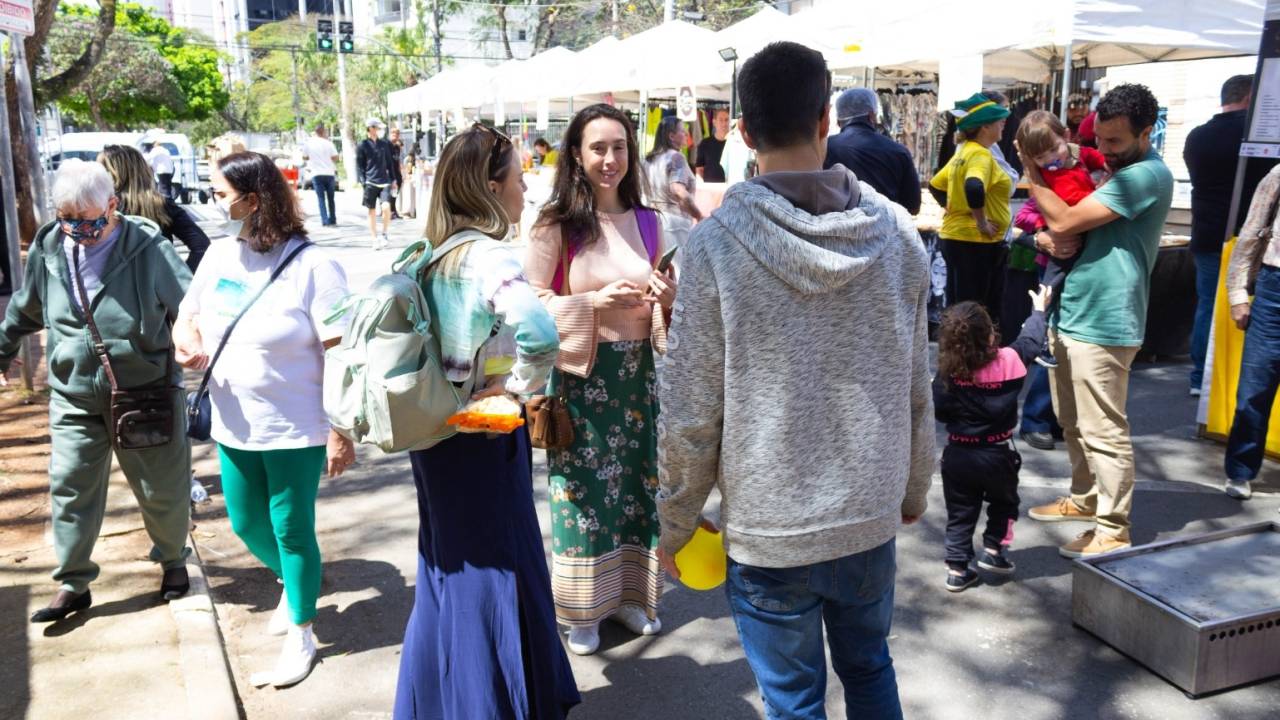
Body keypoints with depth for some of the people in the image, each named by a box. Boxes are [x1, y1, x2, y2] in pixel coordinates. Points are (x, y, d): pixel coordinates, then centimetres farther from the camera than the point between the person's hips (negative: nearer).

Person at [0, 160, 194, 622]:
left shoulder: (148, 247, -13)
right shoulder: (47, 250, 1)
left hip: (146, 392, -3)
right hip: (74, 397, 3)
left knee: (162, 489, 9)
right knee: (70, 488, 6)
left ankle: (173, 559, 33)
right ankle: (73, 584, 21)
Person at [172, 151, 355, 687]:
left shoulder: (311, 265, -17)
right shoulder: (218, 255, 2)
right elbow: (188, 313, 15)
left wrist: (341, 431, -19)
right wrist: (186, 341, -9)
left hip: (296, 430, -6)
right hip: (234, 426, 7)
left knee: (292, 530, 6)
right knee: (246, 525, 20)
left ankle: (301, 636, 27)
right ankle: (293, 585, 50)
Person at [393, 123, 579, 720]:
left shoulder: (424, 254, 5)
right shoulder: (490, 256, -20)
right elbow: (539, 334, -37)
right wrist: (518, 386, -19)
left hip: (432, 430, 8)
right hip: (484, 435, -8)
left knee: (447, 567, 22)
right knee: (495, 568, 5)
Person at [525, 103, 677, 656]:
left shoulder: (646, 222, 6)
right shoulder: (555, 225, -8)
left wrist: (667, 297, -7)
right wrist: (595, 302, -20)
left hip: (637, 370, 4)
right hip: (579, 373, -4)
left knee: (636, 481, 12)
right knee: (582, 487, 5)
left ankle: (629, 593, 32)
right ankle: (582, 607, 23)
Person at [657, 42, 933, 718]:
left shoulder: (716, 244, -16)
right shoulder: (896, 231, -6)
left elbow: (689, 415, -14)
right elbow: (915, 389, 1)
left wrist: (675, 526, 1)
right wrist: (913, 488, 17)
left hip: (768, 529, -3)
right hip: (872, 517, 4)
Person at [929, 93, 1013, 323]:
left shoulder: (963, 152, 13)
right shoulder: (980, 154, -15)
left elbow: (935, 186, 20)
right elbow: (974, 188, -33)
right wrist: (982, 222, -22)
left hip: (954, 236, 9)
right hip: (976, 242, -9)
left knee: (958, 308, 15)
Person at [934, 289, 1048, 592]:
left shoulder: (947, 372, -15)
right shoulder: (1009, 360, -13)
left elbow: (938, 411, -11)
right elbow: (1031, 340, 6)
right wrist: (1038, 310, 22)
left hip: (957, 454, 1)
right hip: (998, 454, 0)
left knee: (960, 513, 12)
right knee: (1004, 502, 26)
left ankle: (957, 569, 13)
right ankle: (993, 550, 24)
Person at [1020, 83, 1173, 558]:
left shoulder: (1148, 175, -16)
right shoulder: (1106, 171, 15)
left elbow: (1065, 220, -21)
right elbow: (1051, 226, 16)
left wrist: (1034, 178, -7)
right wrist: (1045, 238, -8)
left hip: (1102, 324, -10)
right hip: (1069, 314, 10)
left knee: (1104, 431, -3)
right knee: (1073, 424, 20)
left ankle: (1113, 529, 7)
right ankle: (1085, 499, 36)